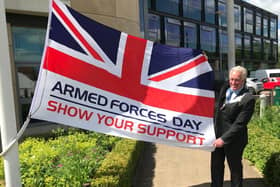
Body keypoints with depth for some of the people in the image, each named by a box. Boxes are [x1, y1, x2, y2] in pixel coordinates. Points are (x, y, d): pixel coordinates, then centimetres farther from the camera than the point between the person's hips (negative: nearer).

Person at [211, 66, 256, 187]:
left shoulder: (248, 99, -18)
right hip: (217, 136, 6)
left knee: (235, 168, 16)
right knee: (216, 166, 21)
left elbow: (239, 123, -20)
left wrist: (224, 138, -21)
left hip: (233, 139, -6)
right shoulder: (224, 89, 0)